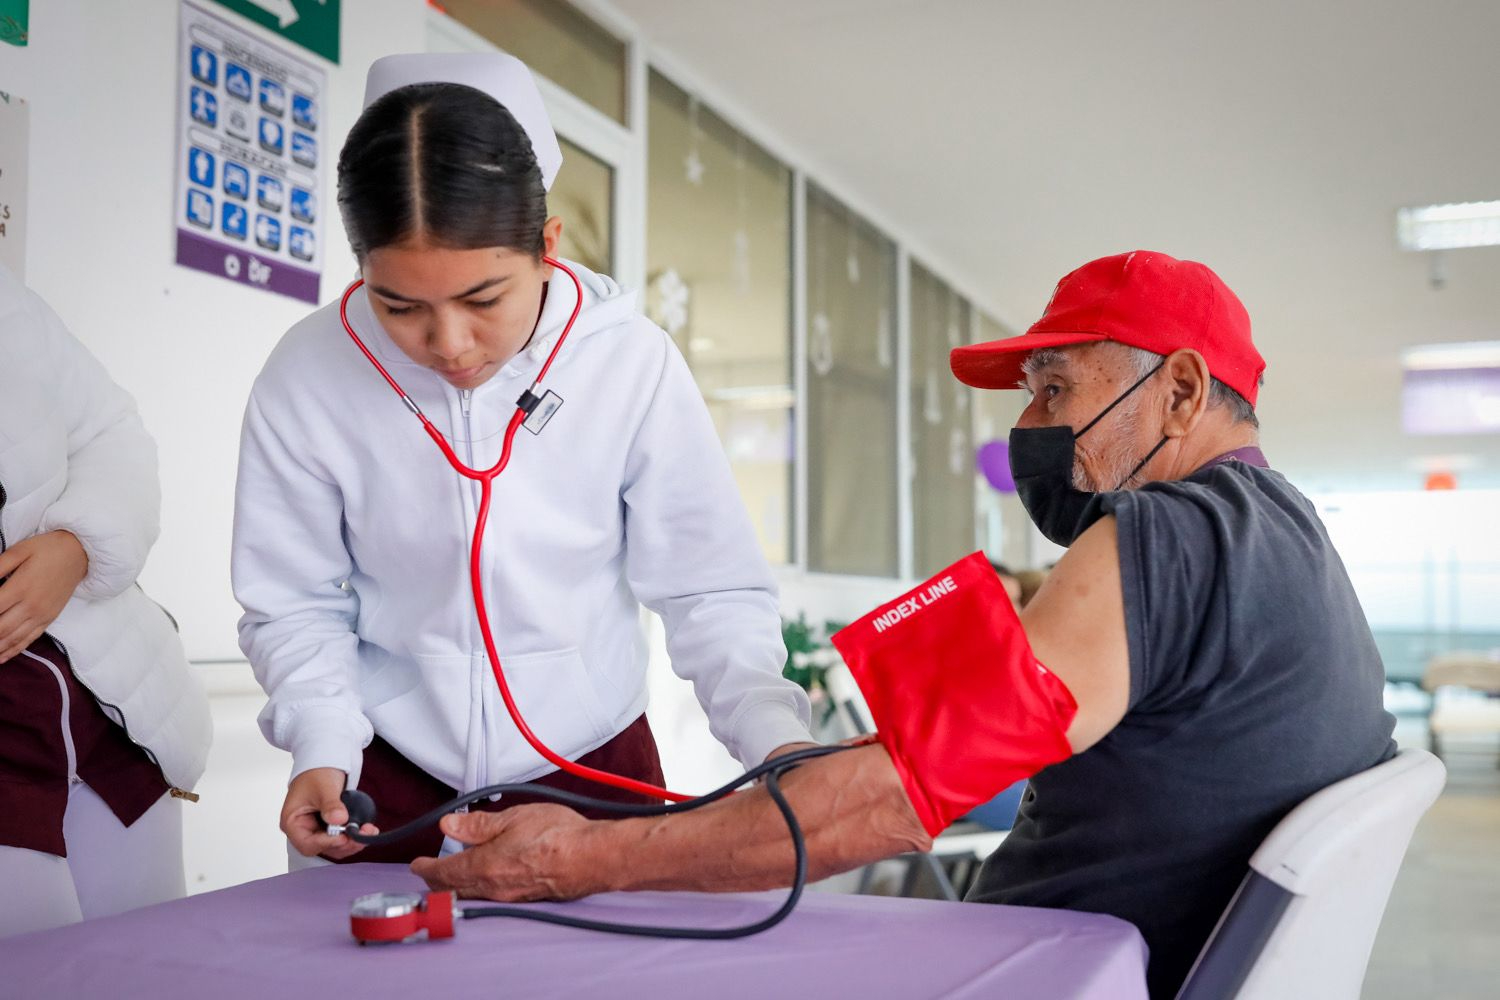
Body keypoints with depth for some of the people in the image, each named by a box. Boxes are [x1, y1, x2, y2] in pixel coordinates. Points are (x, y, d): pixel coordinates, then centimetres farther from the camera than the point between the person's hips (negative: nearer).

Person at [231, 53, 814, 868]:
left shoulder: (634, 364, -17)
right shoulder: (306, 379, -15)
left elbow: (709, 590, -10)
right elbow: (296, 606, -3)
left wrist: (772, 732, -24)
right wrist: (325, 748, -18)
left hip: (595, 774, 0)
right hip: (386, 787, 0)